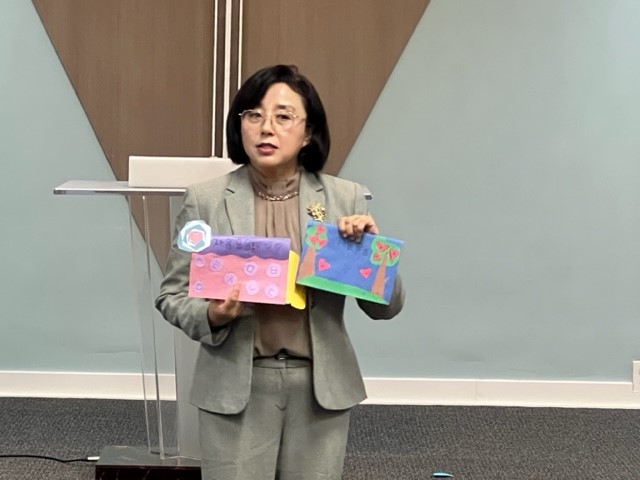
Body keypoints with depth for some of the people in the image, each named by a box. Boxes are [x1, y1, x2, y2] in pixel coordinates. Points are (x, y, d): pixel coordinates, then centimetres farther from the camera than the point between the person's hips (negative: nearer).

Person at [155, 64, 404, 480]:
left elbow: (387, 307, 2)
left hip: (322, 388, 1)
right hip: (236, 389, -1)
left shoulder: (345, 198, -1)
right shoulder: (206, 200, -4)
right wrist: (212, 315, -18)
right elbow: (172, 295, 2)